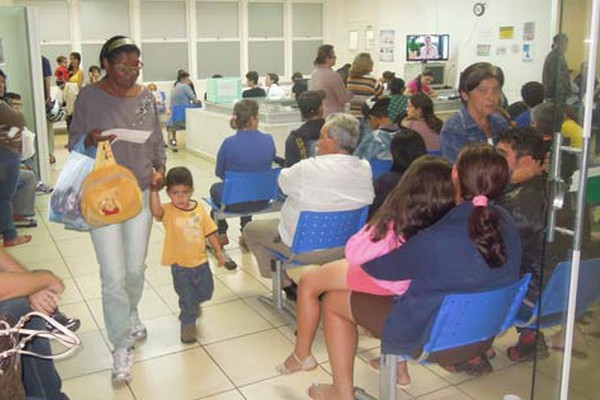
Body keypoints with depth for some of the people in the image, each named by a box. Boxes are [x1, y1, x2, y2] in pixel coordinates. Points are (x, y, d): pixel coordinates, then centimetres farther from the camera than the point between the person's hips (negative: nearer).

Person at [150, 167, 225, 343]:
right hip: (180, 264, -4)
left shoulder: (199, 209, -4)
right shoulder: (168, 211, -15)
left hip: (200, 261, 4)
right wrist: (154, 190, -40)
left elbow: (209, 231, 4)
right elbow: (156, 211, -38)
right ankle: (188, 324, 31)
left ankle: (193, 304, 53)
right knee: (187, 297, 6)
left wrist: (218, 251, 6)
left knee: (206, 291, 20)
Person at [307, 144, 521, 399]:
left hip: (433, 341, -7)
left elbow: (380, 269, -15)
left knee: (334, 301, 8)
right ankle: (399, 368, 40)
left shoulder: (435, 241, -33)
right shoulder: (507, 224, -12)